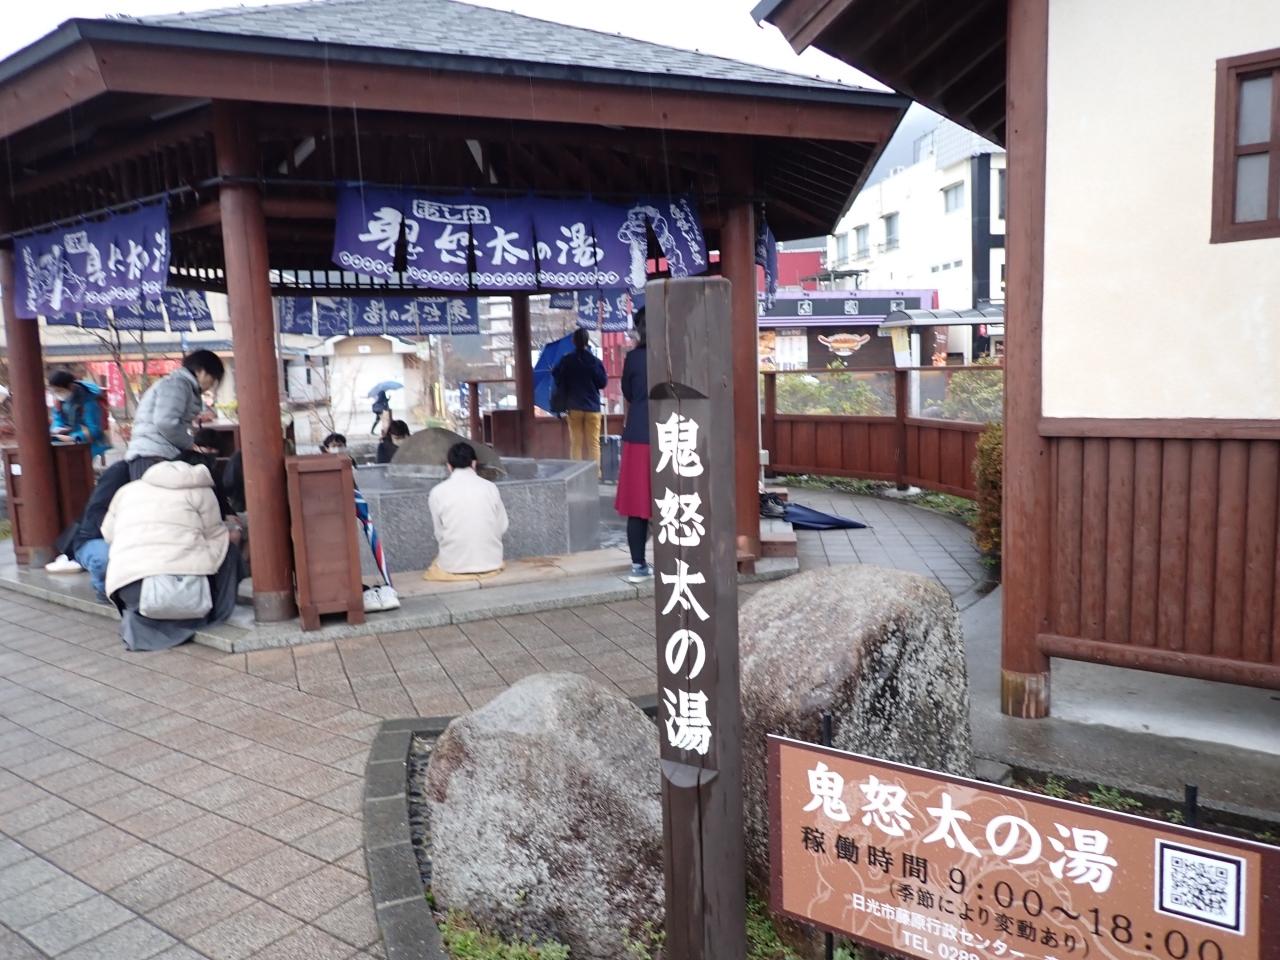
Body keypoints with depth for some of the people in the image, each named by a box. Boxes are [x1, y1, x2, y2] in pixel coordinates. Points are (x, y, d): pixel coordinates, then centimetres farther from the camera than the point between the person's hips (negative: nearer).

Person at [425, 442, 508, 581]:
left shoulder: (437, 492, -6)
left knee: (436, 565, 31)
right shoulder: (490, 487, -3)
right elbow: (502, 527, 2)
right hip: (490, 563, 2)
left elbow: (439, 534, 0)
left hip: (454, 567, -1)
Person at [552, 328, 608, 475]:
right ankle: (595, 472, 0)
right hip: (592, 407, -1)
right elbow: (603, 383, -2)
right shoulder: (595, 361, -7)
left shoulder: (566, 360, -4)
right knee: (594, 442, 4)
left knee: (576, 442, 7)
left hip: (573, 407, 1)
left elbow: (558, 381, 0)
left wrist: (565, 399, 13)